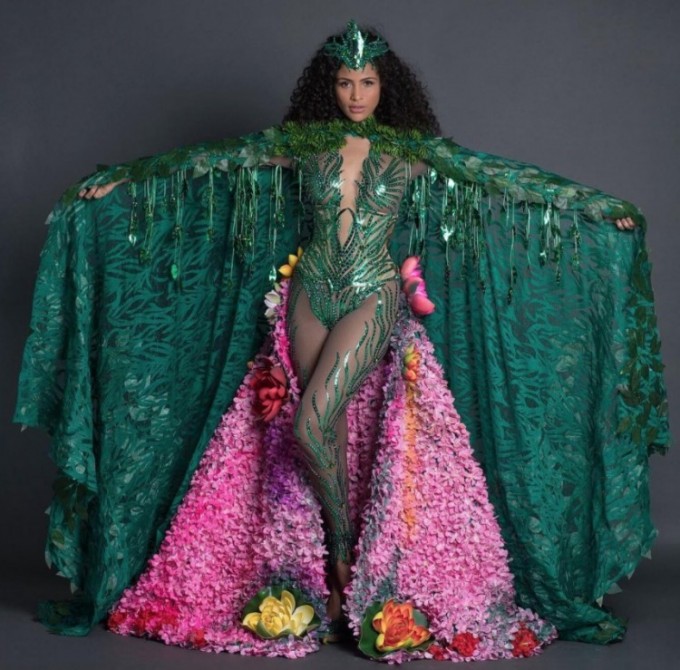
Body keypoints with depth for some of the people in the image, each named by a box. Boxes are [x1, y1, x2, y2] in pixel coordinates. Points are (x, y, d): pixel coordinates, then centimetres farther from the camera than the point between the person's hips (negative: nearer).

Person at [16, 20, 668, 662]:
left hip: (372, 298, -3)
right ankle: (341, 568, 13)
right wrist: (127, 175, 10)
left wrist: (595, 203, -3)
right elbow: (219, 158, 8)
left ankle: (344, 547, 7)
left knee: (311, 424, -16)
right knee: (330, 426, 3)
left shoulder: (412, 148, 0)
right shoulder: (303, 143, 5)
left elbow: (497, 173, -2)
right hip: (312, 294, 3)